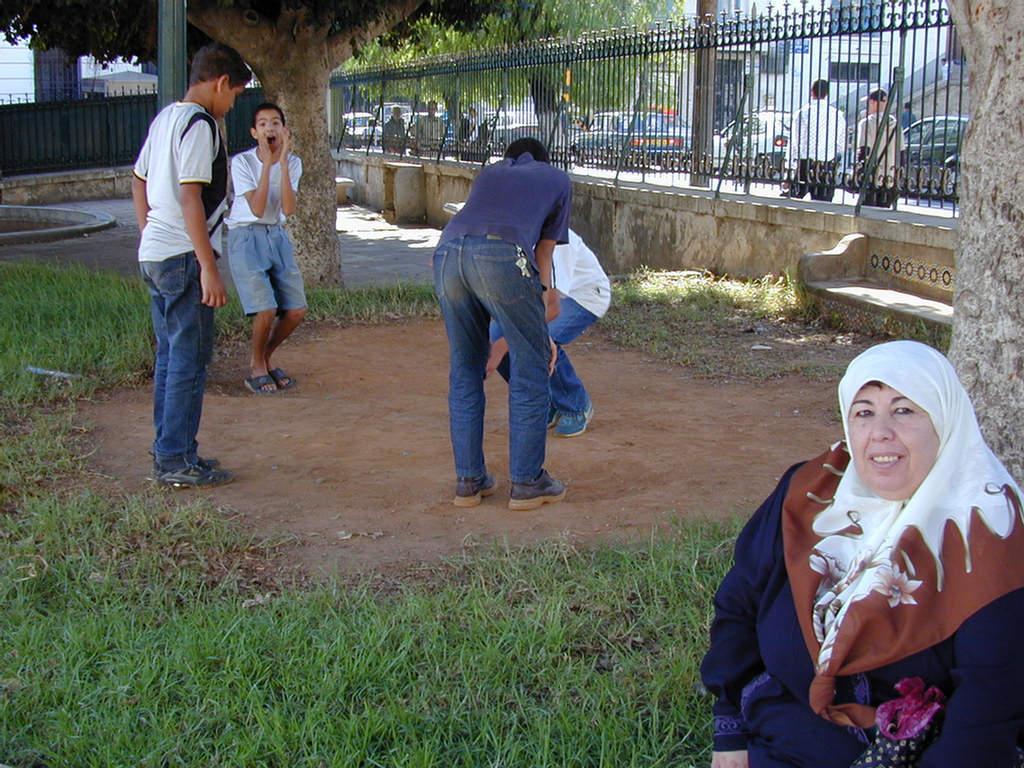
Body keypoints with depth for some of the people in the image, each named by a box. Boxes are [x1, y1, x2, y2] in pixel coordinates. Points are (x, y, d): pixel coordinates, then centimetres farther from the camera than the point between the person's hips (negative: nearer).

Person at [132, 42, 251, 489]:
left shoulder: (165, 118, 14)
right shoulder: (200, 124, -14)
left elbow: (138, 182, 21)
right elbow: (190, 198, -21)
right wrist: (209, 268, -21)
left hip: (153, 255, 10)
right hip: (184, 259, -10)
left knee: (170, 357, 16)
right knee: (189, 360, -3)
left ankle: (169, 452, 23)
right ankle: (176, 461, 2)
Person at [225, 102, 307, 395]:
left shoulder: (292, 162, -3)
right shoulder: (242, 162, -13)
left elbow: (288, 209, -17)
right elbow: (257, 209, -22)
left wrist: (282, 161, -22)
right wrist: (267, 163, -24)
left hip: (277, 235, 5)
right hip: (245, 237, -5)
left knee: (296, 310, 0)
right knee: (266, 309, -16)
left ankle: (265, 358, 24)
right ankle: (256, 368, 9)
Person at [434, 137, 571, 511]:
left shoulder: (488, 173, 37)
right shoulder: (556, 179, 28)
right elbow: (544, 253, 28)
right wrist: (542, 322, 37)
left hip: (448, 249, 4)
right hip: (502, 255, -4)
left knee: (464, 372, 16)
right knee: (529, 371, 9)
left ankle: (469, 480, 21)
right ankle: (526, 482, 14)